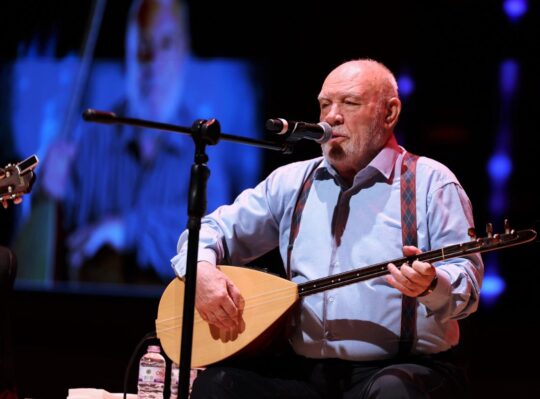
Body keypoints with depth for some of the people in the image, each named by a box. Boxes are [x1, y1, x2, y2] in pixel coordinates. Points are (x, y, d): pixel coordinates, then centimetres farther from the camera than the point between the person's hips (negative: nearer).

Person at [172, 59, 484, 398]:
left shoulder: (431, 182, 2)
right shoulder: (292, 182, 16)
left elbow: (467, 285, -6)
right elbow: (214, 230, 19)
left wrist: (431, 285, -30)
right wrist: (202, 270, -5)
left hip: (403, 371, -4)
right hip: (305, 369, 4)